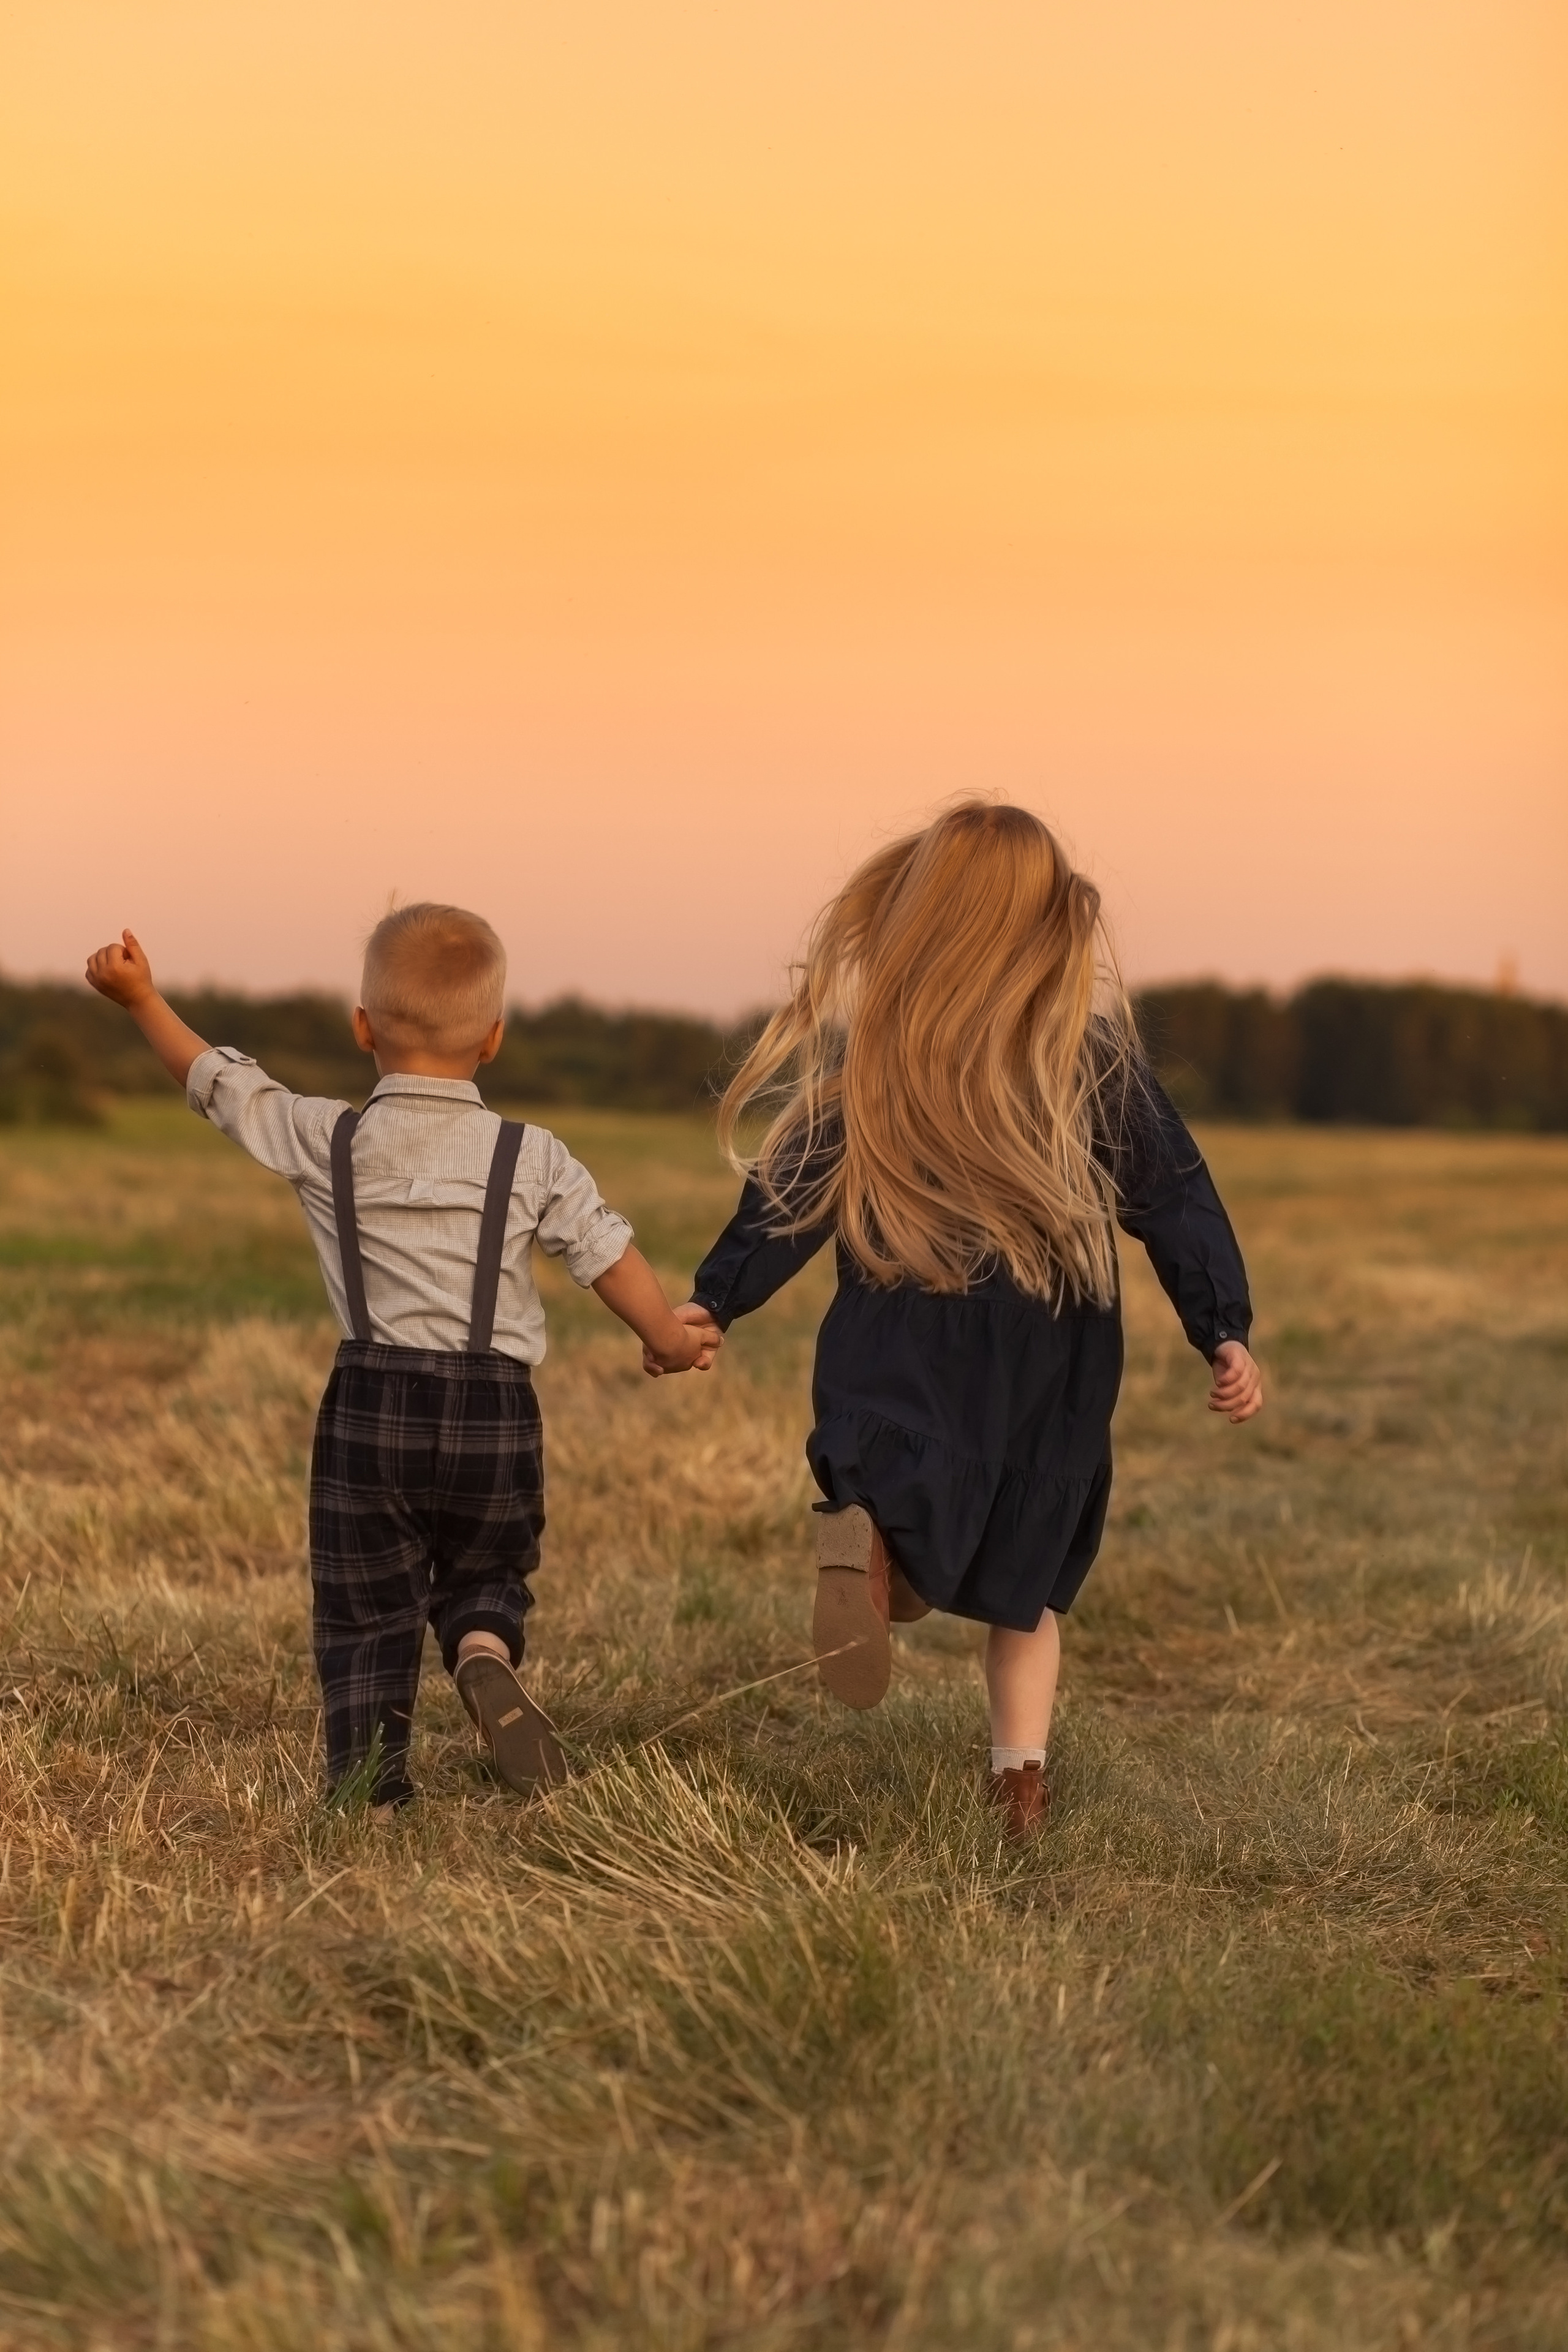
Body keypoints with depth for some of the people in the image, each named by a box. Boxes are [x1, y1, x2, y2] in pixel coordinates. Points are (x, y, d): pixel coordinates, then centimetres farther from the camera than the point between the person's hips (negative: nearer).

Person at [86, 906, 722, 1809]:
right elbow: (612, 1257, 2)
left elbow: (219, 1081, 11)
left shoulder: (324, 1142, 0)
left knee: (364, 1603, 10)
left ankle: (367, 1770, -1)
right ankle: (486, 1651, -13)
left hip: (372, 1406, 0)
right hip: (495, 1412, 0)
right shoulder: (534, 1160, -1)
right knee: (486, 1574, 18)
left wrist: (142, 997, 24)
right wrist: (672, 1341, 19)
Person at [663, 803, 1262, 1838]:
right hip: (1052, 1345, 0)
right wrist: (1225, 1331, -3)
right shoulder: (1092, 1050, -2)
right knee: (1028, 1580, 17)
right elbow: (1172, 1190, -4)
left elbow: (797, 1185, 1)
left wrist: (713, 1302, 8)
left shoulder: (869, 1045, 0)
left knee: (906, 1574, -3)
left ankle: (867, 1540, -38)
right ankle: (1021, 1786, 12)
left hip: (903, 1338, 0)